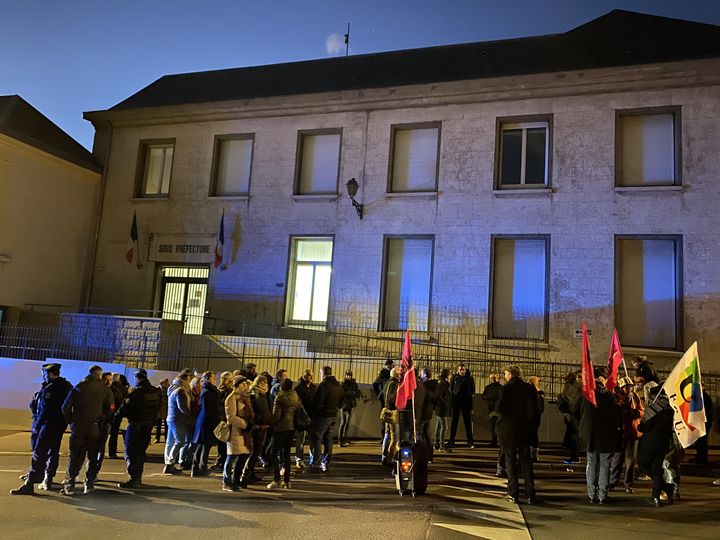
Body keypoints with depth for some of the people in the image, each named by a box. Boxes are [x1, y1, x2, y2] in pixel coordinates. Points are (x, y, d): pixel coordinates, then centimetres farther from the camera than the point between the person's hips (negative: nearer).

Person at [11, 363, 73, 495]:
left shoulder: (50, 388, -16)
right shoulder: (67, 386, 10)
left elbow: (45, 410, -17)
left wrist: (36, 426, -9)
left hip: (49, 425, -9)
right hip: (60, 426, 9)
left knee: (38, 454, -6)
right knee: (53, 452, 15)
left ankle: (29, 484, -5)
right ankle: (48, 481, 22)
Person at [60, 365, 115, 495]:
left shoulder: (78, 387, 3)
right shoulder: (105, 389, -2)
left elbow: (66, 407, 1)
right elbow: (110, 409, -4)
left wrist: (71, 421, 12)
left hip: (78, 427, 1)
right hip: (95, 428, -1)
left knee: (75, 456, 8)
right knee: (93, 457, 10)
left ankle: (69, 484, 3)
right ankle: (89, 484, 12)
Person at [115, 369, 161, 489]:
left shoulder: (136, 392, -18)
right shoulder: (156, 392, 3)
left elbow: (124, 408, -14)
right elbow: (158, 407, 11)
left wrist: (117, 414, 5)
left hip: (136, 425, -7)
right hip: (149, 425, 7)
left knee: (131, 452, -2)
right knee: (141, 451, 17)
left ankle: (133, 480, -5)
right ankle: (138, 478, 24)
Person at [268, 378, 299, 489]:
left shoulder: (280, 396, -13)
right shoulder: (295, 395, 1)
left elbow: (276, 414, -14)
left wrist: (273, 423, 3)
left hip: (281, 427, -5)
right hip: (292, 427, 5)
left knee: (274, 454, 5)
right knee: (287, 454, 12)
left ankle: (276, 480, -1)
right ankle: (286, 481, 13)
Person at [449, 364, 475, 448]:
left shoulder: (470, 378, 3)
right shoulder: (454, 377, 0)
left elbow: (473, 390, 11)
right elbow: (451, 388, 6)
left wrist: (470, 395, -2)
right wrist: (453, 395, -4)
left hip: (466, 402, 0)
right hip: (456, 401, 0)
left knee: (468, 421, 4)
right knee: (454, 421, 4)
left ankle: (470, 441, 10)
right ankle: (451, 440, 9)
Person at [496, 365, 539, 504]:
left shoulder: (507, 388, -12)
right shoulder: (530, 388, 0)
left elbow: (499, 408, -18)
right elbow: (534, 410, -2)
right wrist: (527, 421, 11)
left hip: (508, 430, -4)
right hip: (525, 430, 4)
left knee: (510, 461, 6)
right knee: (526, 461, 12)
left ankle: (513, 494, 7)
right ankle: (530, 495, 12)